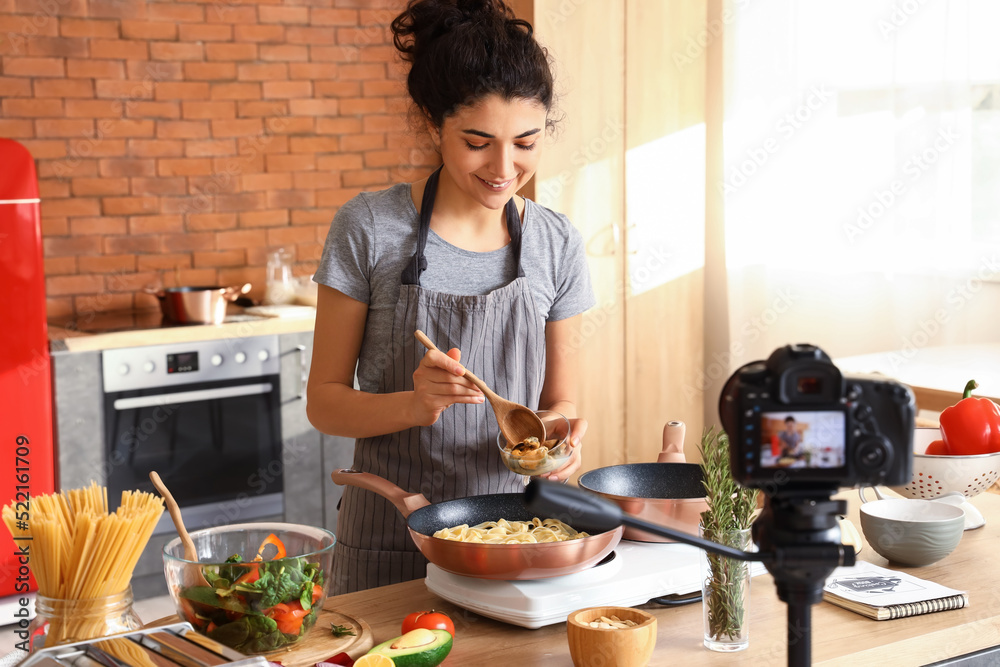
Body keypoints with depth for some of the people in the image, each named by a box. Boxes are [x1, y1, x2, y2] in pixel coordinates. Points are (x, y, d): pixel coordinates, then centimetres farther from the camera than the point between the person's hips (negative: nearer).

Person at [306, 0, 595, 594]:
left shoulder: (557, 243, 0)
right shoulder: (370, 228, -9)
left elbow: (559, 398, 7)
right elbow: (325, 400, -5)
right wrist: (416, 404, -24)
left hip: (514, 533, 3)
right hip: (391, 542, -2)